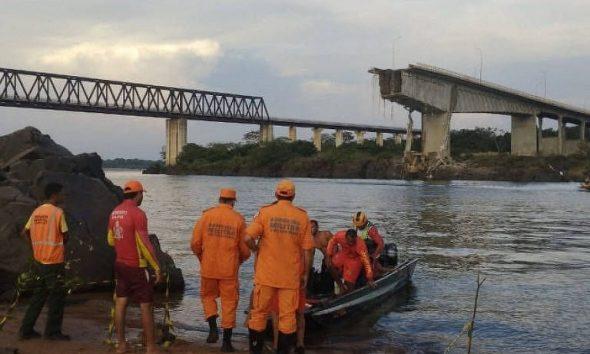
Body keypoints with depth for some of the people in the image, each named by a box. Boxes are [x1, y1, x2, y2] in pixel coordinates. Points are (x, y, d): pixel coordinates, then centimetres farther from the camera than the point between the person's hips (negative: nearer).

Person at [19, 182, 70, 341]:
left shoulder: (36, 212, 7)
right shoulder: (58, 212, -13)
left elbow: (25, 232, 12)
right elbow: (65, 236, -10)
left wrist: (37, 246, 15)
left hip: (39, 261, 7)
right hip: (54, 263, -7)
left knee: (38, 297, 16)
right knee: (57, 298, 5)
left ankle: (26, 330, 19)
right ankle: (52, 332, 10)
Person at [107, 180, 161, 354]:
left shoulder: (114, 213, 6)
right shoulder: (137, 214, -18)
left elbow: (111, 240, 15)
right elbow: (145, 244, -20)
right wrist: (156, 267, -14)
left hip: (120, 264, 7)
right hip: (137, 267, -7)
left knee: (120, 303, 10)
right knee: (146, 305, 0)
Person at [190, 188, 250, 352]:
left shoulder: (206, 215, -2)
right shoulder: (238, 219, -3)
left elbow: (195, 243, -3)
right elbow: (245, 249, -2)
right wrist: (239, 260, 19)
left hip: (208, 267, 1)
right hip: (229, 269, -1)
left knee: (208, 296, 22)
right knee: (229, 302, 9)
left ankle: (213, 328, 5)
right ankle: (226, 342, 11)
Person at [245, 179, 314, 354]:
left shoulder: (265, 212, -5)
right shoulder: (302, 216, -1)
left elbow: (248, 238, -15)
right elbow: (307, 250, -1)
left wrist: (256, 249, 6)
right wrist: (305, 274, 7)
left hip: (266, 274, 0)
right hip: (291, 276, 0)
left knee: (259, 313, 12)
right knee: (287, 315, 8)